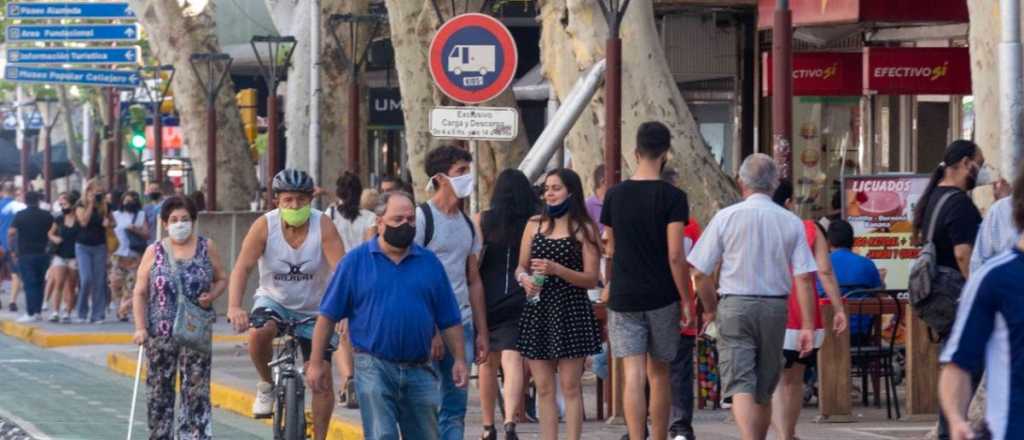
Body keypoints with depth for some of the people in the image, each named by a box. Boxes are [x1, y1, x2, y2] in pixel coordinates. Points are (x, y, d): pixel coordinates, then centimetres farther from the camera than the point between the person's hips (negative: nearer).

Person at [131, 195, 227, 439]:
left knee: (196, 392, -7)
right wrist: (140, 327, -8)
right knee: (159, 393, 5)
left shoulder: (206, 248, 5)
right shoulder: (154, 252, 3)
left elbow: (222, 279, 13)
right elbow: (140, 293, 3)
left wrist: (212, 295, -9)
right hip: (160, 334, 1)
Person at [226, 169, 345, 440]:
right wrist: (234, 307, -39)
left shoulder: (323, 226, -18)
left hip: (314, 311, 0)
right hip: (274, 301, 0)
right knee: (258, 334, -33)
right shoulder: (264, 226, -17)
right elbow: (242, 267, -23)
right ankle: (267, 385, -4)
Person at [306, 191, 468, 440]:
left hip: (419, 371, 3)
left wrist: (459, 359, 2)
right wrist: (316, 363, -1)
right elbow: (328, 316, 2)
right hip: (374, 370, -3)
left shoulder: (429, 263, 9)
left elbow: (449, 321, 11)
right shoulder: (356, 261, 1)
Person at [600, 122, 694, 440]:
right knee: (659, 373, 13)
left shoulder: (614, 195, 3)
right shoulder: (672, 197, -8)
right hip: (662, 297, -1)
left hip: (624, 297, 1)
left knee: (633, 376, -5)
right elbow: (675, 256, -12)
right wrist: (685, 300, -5)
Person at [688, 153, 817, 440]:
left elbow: (700, 273, -3)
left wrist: (710, 309, 13)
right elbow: (804, 278, -5)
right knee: (765, 390, 17)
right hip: (775, 308, 3)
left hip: (735, 306, -3)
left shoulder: (726, 217, -4)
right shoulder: (791, 223, 0)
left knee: (740, 385, -8)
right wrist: (808, 326, -3)